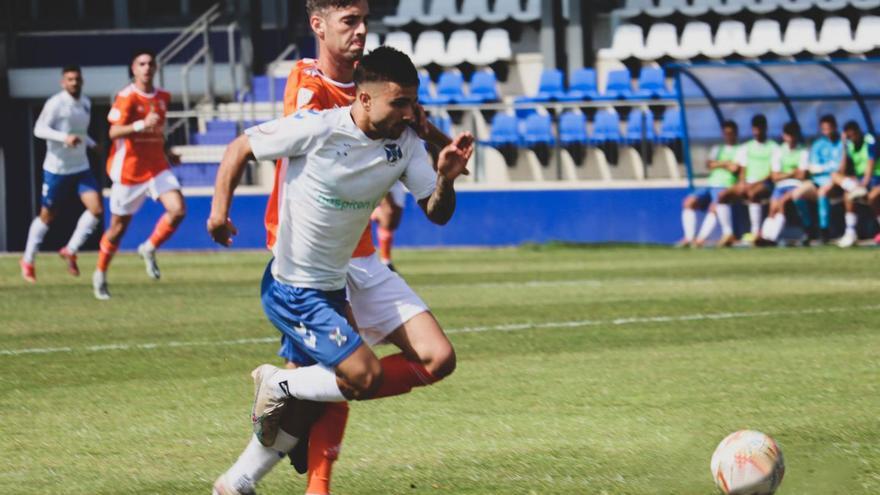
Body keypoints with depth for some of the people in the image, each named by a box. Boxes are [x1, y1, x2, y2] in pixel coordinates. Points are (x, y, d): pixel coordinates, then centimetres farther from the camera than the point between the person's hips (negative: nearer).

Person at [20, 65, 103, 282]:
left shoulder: (85, 103, 8)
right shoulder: (56, 103, -15)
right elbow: (39, 129, -21)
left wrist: (92, 144, 9)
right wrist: (64, 138, -33)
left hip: (81, 168, 6)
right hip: (56, 169, -6)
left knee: (96, 209, -11)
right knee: (47, 217, 5)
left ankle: (70, 251, 5)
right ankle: (28, 261, 24)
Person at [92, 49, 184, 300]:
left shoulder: (163, 97, 8)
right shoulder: (126, 97, -13)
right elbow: (114, 132, -23)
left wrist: (166, 153, 13)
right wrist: (141, 125, -36)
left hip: (156, 166, 5)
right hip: (129, 169, -5)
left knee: (178, 209, -16)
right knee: (119, 225, 5)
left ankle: (149, 250, 8)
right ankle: (100, 275, 25)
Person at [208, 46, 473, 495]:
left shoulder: (405, 144, -5)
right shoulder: (316, 129, -21)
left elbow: (436, 213, -4)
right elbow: (239, 149, -9)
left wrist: (445, 178, -25)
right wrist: (220, 209, -18)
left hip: (333, 288, 7)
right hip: (292, 289, -7)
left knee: (304, 405, 12)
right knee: (366, 377, -18)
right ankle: (277, 386, 5)